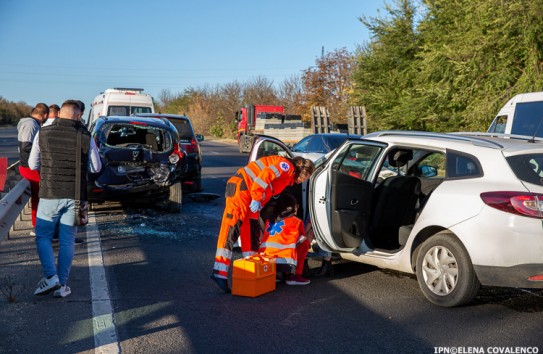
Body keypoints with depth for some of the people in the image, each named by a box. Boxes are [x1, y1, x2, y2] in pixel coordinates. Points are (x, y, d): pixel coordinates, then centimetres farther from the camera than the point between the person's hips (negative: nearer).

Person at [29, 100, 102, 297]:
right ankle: (62, 285, 12)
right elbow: (96, 167, 3)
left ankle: (50, 277, -2)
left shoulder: (44, 133, -3)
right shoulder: (85, 137, -5)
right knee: (67, 241, 9)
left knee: (42, 237, 13)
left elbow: (33, 164, 4)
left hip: (50, 194, -1)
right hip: (75, 196, 1)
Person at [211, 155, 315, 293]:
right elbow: (265, 174, -21)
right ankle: (219, 272, -19)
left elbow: (270, 193, 21)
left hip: (251, 196, 11)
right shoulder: (287, 166, -7)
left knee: (252, 232, 11)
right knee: (232, 229, -15)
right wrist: (256, 198, -22)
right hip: (240, 186, -11)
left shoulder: (288, 176, 23)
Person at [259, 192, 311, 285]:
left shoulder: (269, 221, 21)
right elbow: (303, 239, 28)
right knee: (305, 243, 14)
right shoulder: (296, 222, 11)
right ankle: (294, 275, 7)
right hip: (284, 262, -5)